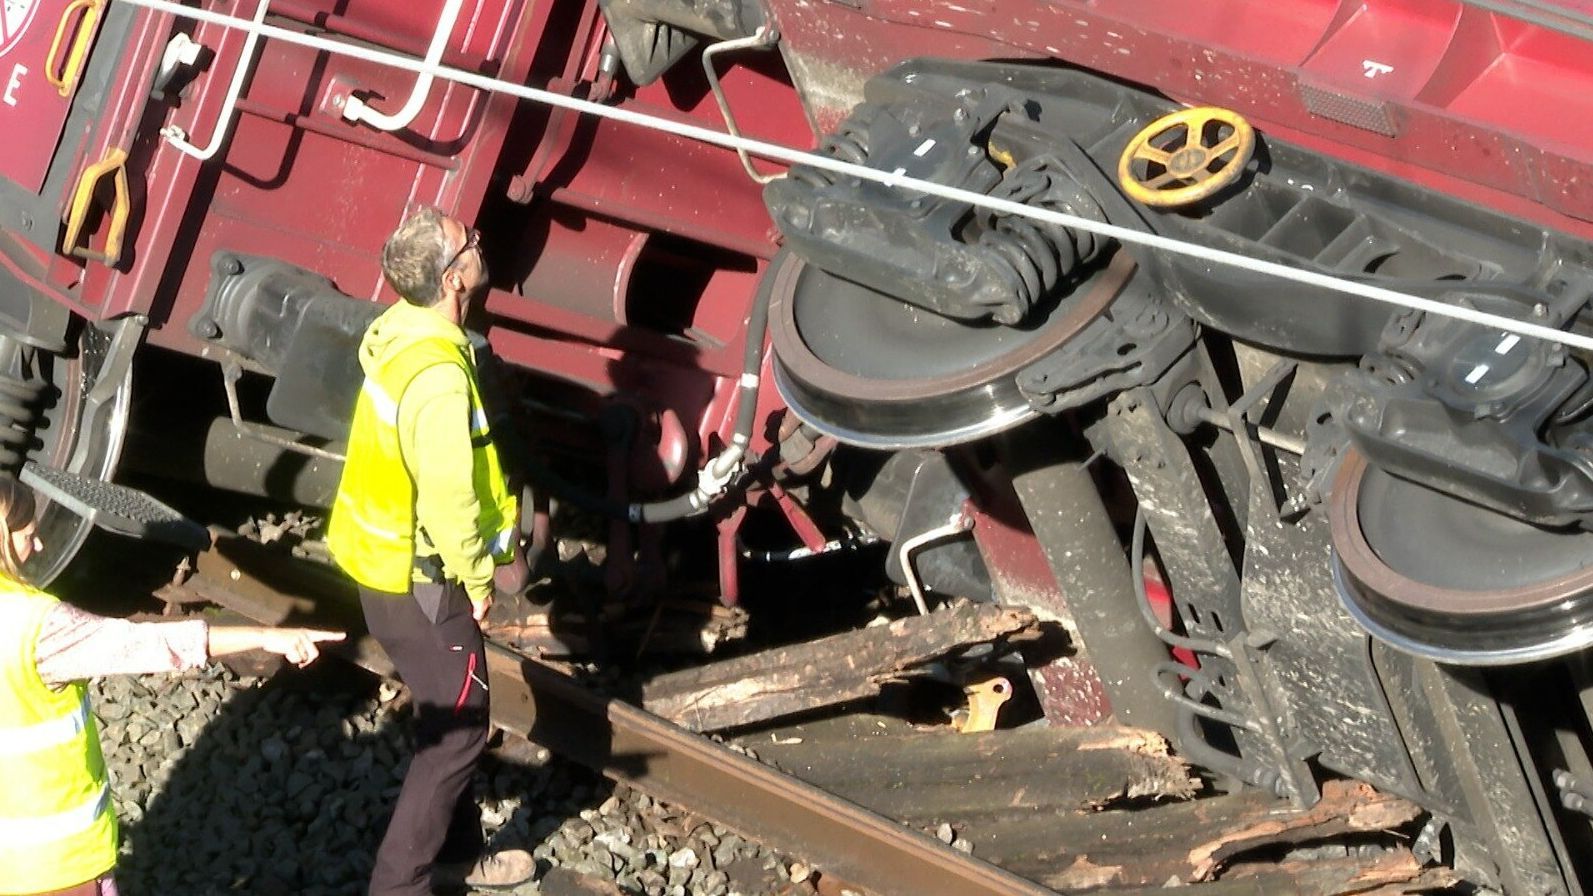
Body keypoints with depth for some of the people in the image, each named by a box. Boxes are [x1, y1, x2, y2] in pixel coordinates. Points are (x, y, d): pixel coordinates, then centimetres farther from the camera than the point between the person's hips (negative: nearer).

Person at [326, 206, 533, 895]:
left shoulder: (400, 328, -1)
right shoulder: (437, 375, -31)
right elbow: (449, 497, -27)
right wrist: (477, 579, -12)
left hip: (380, 552, 9)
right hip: (417, 579, -9)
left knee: (449, 715, 23)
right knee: (456, 729, 4)